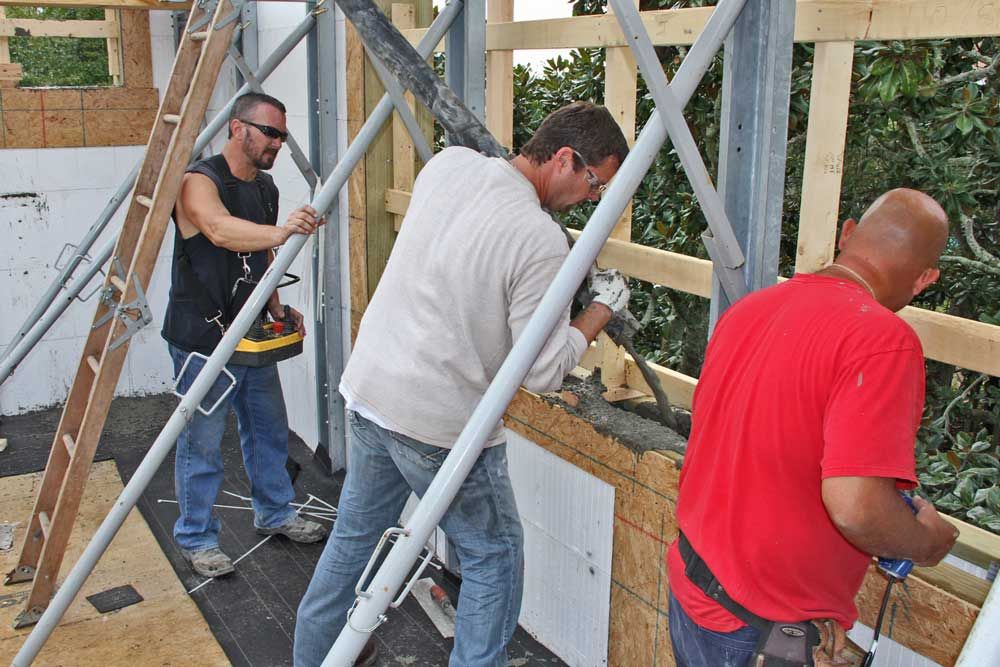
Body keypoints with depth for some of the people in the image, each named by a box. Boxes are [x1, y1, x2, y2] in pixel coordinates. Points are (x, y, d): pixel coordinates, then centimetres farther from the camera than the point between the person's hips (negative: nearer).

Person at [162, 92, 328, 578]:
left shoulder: (266, 188, 9)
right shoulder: (200, 182, -17)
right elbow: (221, 230, -39)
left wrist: (278, 310, 7)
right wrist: (278, 232, -57)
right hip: (202, 338, -8)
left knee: (269, 429, 18)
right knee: (201, 443, 2)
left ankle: (275, 514, 36)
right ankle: (196, 540, 18)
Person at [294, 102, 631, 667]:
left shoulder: (448, 163, -1)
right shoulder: (541, 239, -21)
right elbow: (543, 371, -18)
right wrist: (604, 308, -2)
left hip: (369, 386, 8)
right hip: (441, 423, -7)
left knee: (357, 534, 25)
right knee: (494, 556, 14)